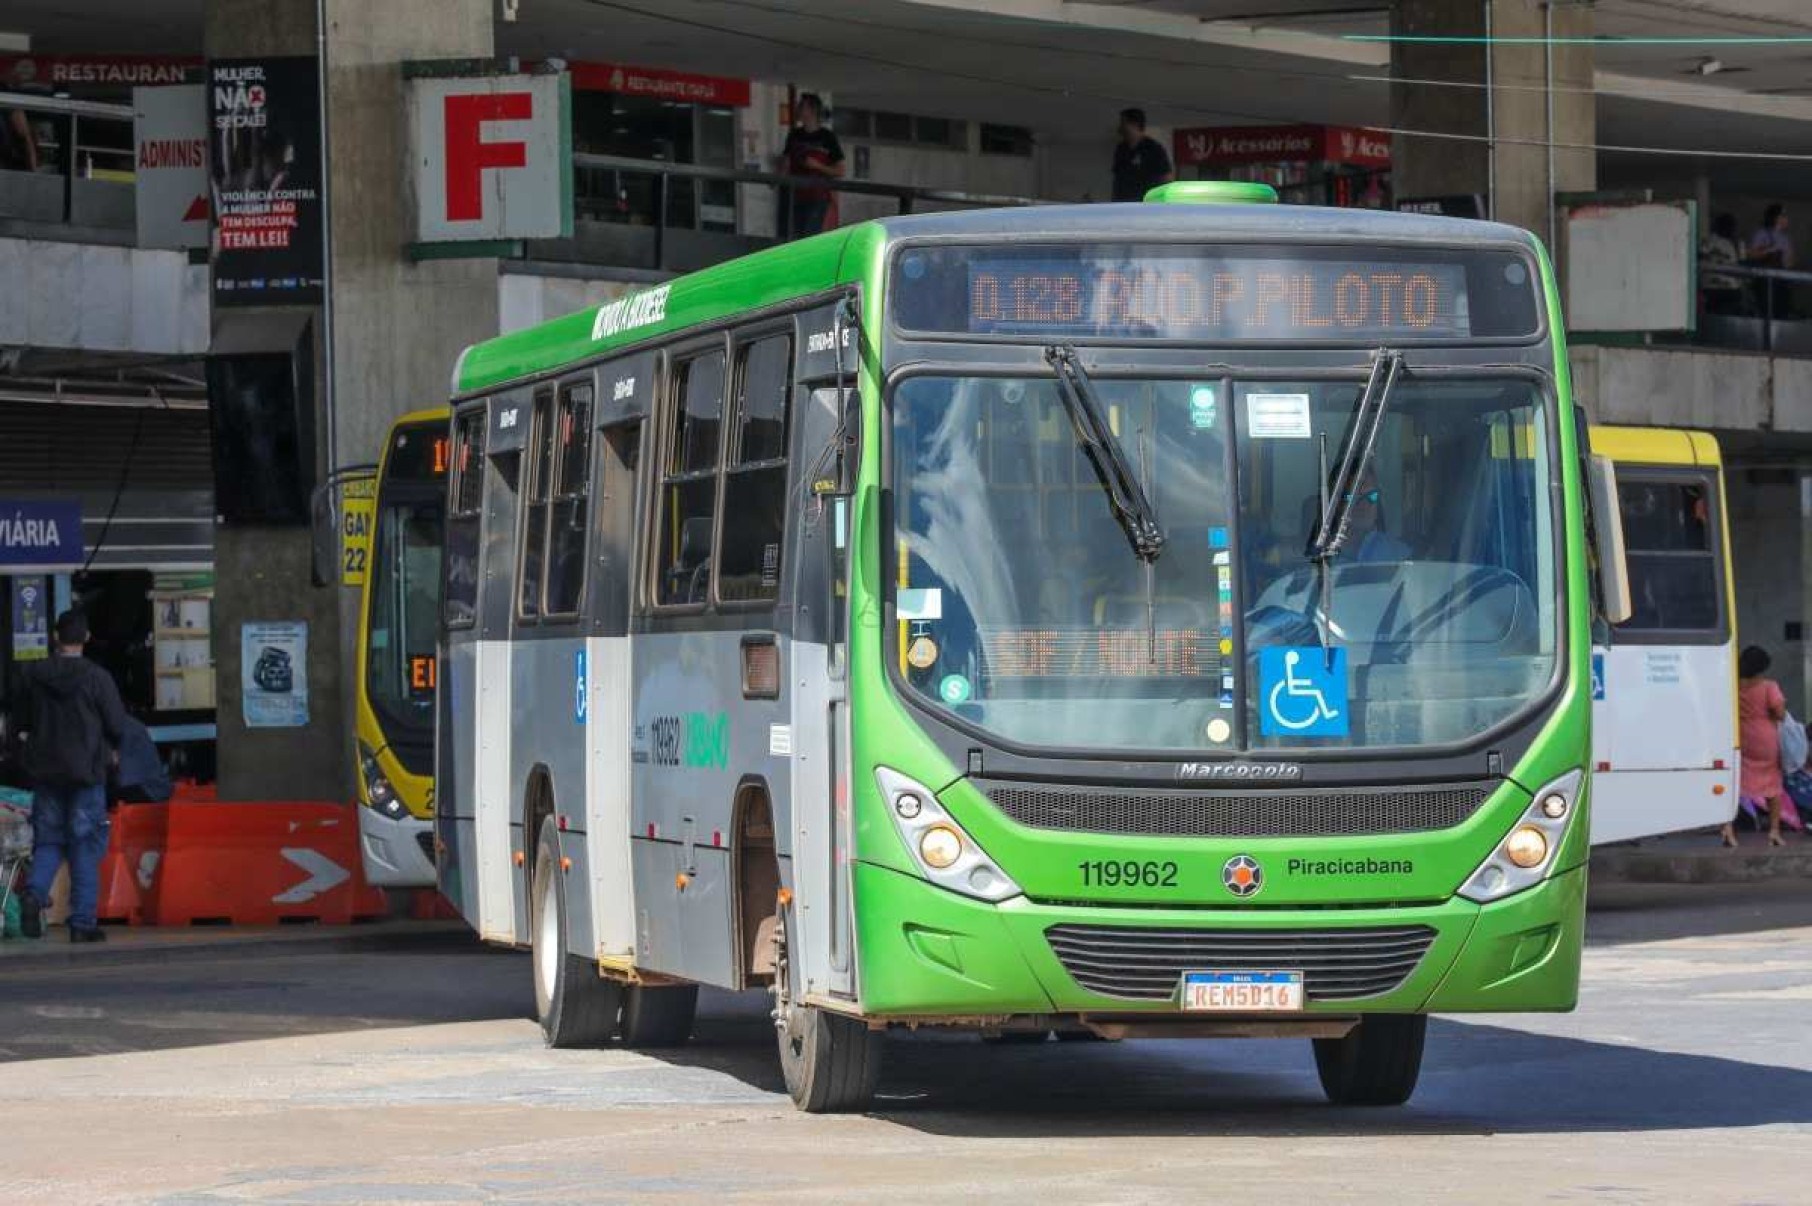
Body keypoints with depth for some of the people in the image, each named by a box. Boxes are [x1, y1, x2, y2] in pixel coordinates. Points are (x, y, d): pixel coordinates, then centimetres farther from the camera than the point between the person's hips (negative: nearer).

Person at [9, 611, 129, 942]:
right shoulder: (96, 678, -10)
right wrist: (107, 750, 14)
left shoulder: (31, 675, 0)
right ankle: (82, 922, 2)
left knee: (48, 842, 12)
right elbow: (118, 726, -7)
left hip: (44, 770, 3)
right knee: (85, 848, 3)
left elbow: (21, 721, 9)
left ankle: (35, 894, -15)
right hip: (86, 771, -3)